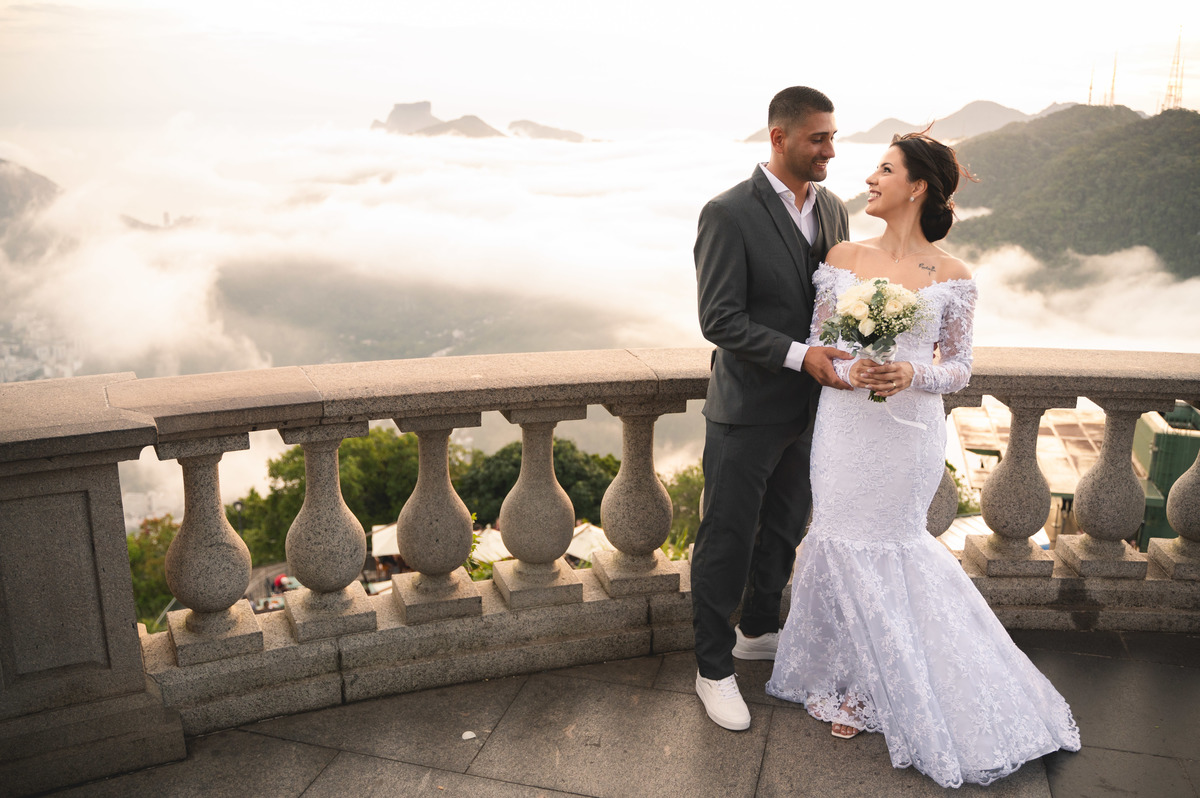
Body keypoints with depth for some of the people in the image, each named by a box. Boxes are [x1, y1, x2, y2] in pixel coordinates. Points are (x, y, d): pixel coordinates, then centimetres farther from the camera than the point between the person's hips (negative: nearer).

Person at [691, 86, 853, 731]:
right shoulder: (728, 214, -16)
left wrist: (849, 355, -5)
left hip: (808, 410, 7)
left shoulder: (831, 209, 5)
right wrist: (799, 356, -25)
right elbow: (719, 319, -19)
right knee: (727, 541, 6)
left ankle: (759, 630, 44)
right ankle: (713, 666, 23)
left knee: (782, 531, 21)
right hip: (747, 412, -7)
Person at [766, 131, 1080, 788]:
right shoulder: (842, 257, 2)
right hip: (845, 430, 3)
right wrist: (847, 368, -15)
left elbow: (960, 368, 1)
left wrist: (912, 374, -19)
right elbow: (816, 344, 6)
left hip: (908, 432, -2)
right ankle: (853, 681, 32)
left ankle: (865, 683, 32)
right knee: (845, 543, 10)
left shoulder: (951, 277, -5)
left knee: (884, 548, 9)